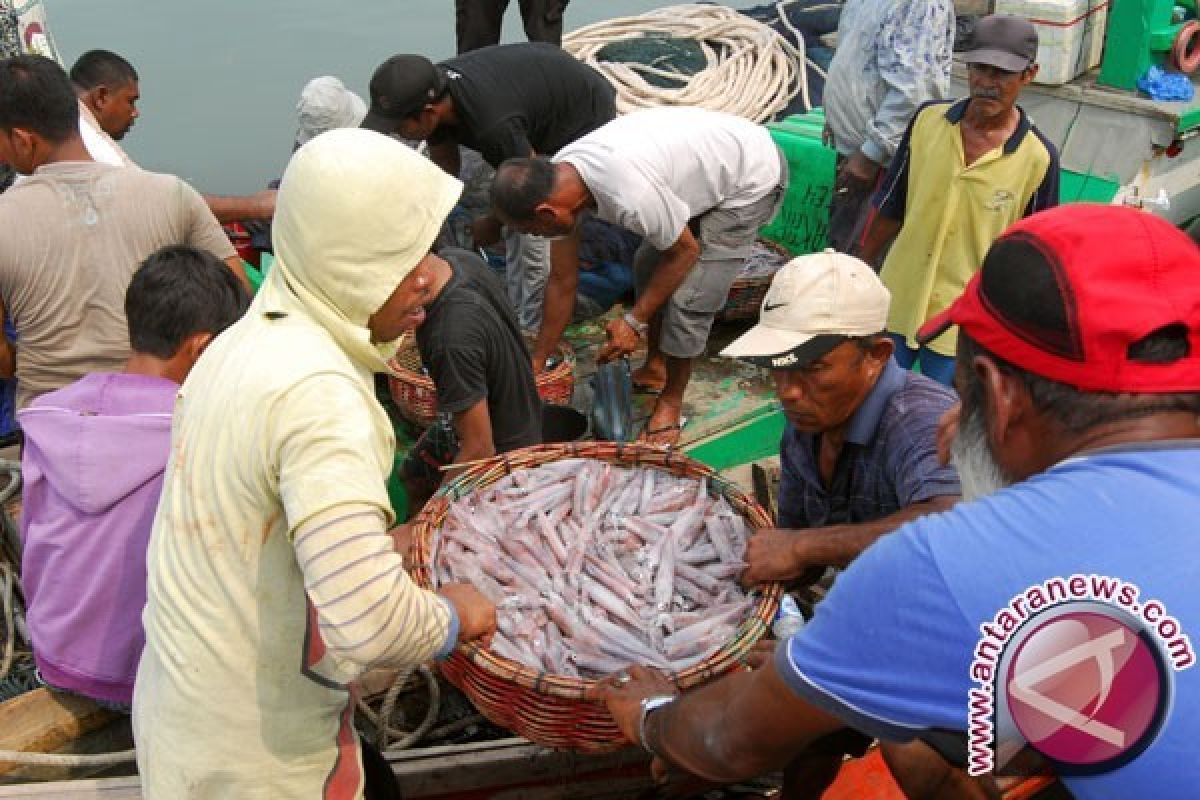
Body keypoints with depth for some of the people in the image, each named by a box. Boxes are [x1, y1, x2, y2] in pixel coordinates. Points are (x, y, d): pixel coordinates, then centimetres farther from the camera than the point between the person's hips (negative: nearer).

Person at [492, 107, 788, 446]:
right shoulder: (556, 178, -11)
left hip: (754, 179, -8)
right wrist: (535, 364, 5)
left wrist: (634, 321, -13)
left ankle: (671, 403, 9)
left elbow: (685, 250, -19)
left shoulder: (630, 195, -39)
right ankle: (654, 368, 34)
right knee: (648, 266, 13)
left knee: (688, 299, -12)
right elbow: (562, 281, -1)